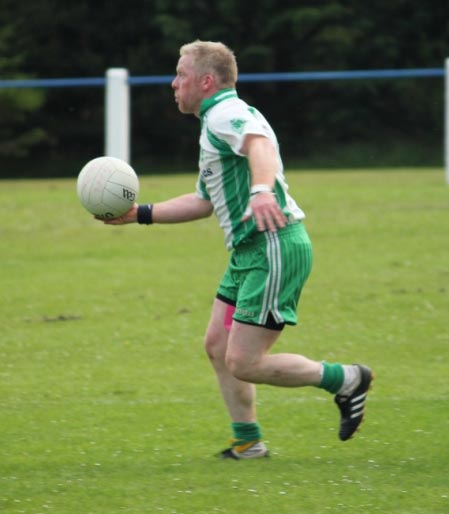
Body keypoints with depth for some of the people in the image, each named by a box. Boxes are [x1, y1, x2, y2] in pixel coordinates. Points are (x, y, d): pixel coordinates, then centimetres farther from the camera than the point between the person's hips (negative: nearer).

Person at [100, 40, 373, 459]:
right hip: (250, 252, 11)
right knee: (218, 346, 12)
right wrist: (139, 214, 30)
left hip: (274, 249, -11)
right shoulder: (216, 122, 23)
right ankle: (247, 441, 19)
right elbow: (203, 201, 32)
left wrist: (261, 190, -55)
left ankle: (344, 380, 1)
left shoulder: (225, 113, -11)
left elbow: (260, 145, -35)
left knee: (243, 363, -11)